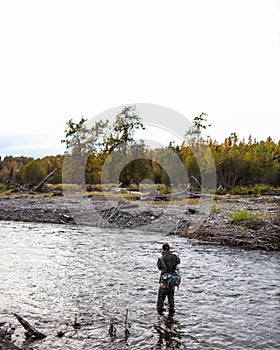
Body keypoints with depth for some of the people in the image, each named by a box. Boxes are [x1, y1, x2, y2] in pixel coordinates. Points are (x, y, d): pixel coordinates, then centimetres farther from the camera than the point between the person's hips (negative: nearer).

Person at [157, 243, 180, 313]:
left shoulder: (161, 259, -13)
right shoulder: (174, 256, -5)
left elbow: (159, 267, 3)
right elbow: (178, 261, 16)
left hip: (165, 279, -3)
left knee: (161, 294, 10)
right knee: (171, 294, 17)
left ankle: (159, 307, 11)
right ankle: (171, 307, 22)